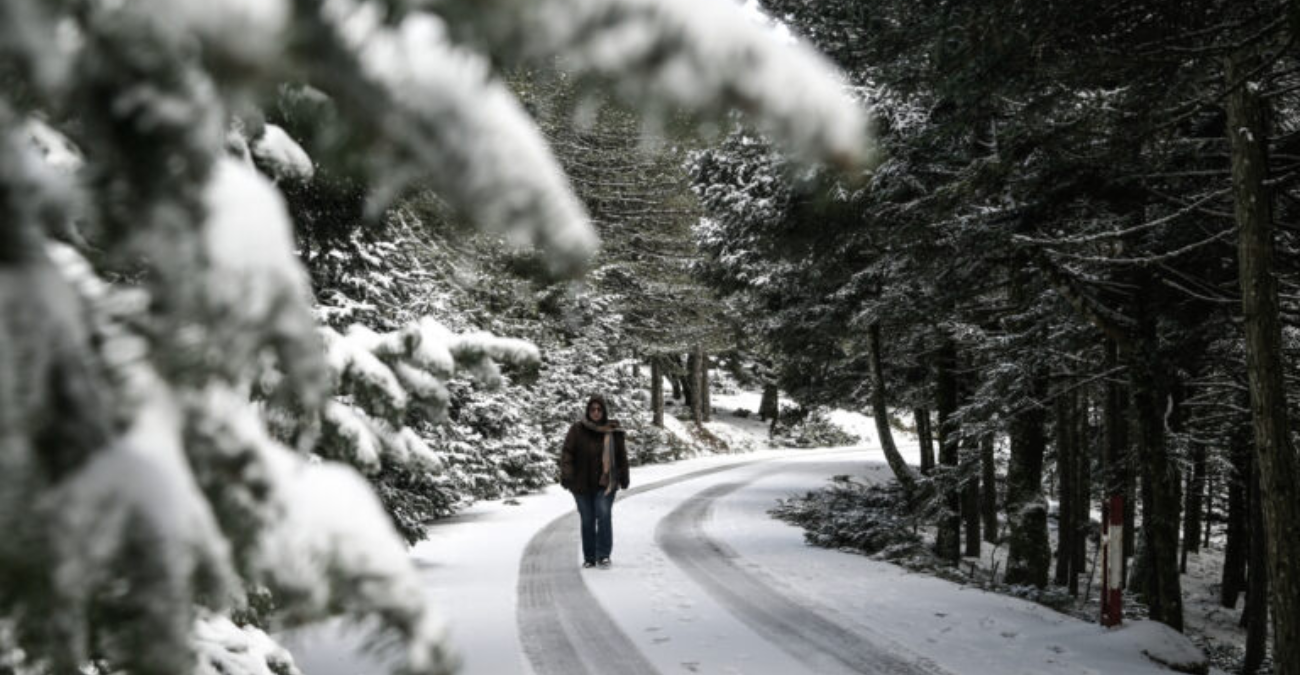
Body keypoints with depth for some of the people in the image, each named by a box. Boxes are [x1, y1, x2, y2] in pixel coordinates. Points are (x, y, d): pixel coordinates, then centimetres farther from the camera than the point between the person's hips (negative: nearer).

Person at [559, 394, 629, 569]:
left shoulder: (614, 432, 0)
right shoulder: (577, 430, -4)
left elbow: (621, 457, 9)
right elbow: (567, 453, -6)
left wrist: (624, 479, 11)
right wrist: (565, 474, -16)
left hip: (605, 484, -1)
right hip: (582, 484, 1)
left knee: (604, 515, -16)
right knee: (587, 520, 6)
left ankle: (603, 556, -10)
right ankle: (589, 558, 16)